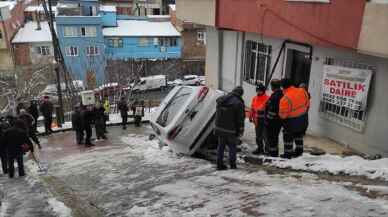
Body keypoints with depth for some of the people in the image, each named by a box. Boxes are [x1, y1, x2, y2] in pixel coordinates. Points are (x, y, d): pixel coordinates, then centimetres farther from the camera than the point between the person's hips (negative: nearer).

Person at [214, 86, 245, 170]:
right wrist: (240, 131, -2)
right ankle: (232, 164, 14)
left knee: (221, 146, 13)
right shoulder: (238, 103, -15)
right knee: (232, 147, 9)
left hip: (220, 128, 6)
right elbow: (240, 118, -12)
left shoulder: (220, 100, 5)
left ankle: (219, 164, 17)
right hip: (231, 130, -5)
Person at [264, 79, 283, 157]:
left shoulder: (274, 96, -22)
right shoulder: (282, 95, 9)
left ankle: (273, 153, 6)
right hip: (279, 120, 10)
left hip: (272, 121, -10)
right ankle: (275, 153, 31)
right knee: (275, 137, 20)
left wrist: (268, 119, -18)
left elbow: (272, 110, -25)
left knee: (270, 137, 1)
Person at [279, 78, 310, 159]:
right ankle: (299, 151, 40)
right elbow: (307, 103, 5)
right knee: (299, 135, 28)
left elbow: (283, 114, -22)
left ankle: (288, 153, 22)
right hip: (304, 119, 7)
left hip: (292, 122, -6)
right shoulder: (302, 91, -10)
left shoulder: (285, 99, -29)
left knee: (288, 137, 13)